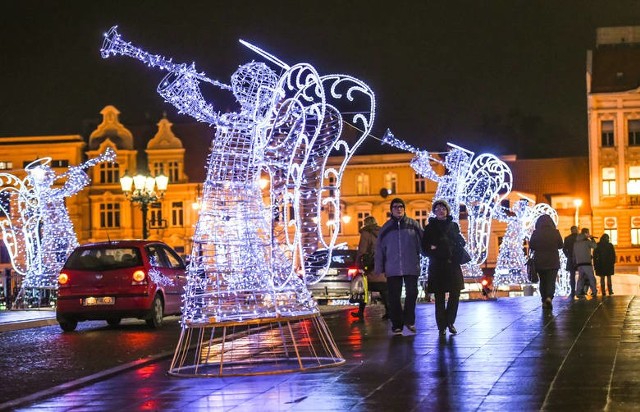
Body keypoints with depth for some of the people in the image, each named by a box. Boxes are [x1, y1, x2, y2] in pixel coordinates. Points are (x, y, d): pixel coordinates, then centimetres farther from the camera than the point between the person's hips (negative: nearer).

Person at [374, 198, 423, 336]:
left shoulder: (413, 225, 5)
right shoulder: (386, 227, 6)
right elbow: (380, 249, 8)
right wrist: (378, 267, 5)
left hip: (411, 267, 0)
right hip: (393, 269, 0)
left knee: (412, 293, 0)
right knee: (394, 297, 1)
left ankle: (409, 320, 18)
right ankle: (397, 325, 9)